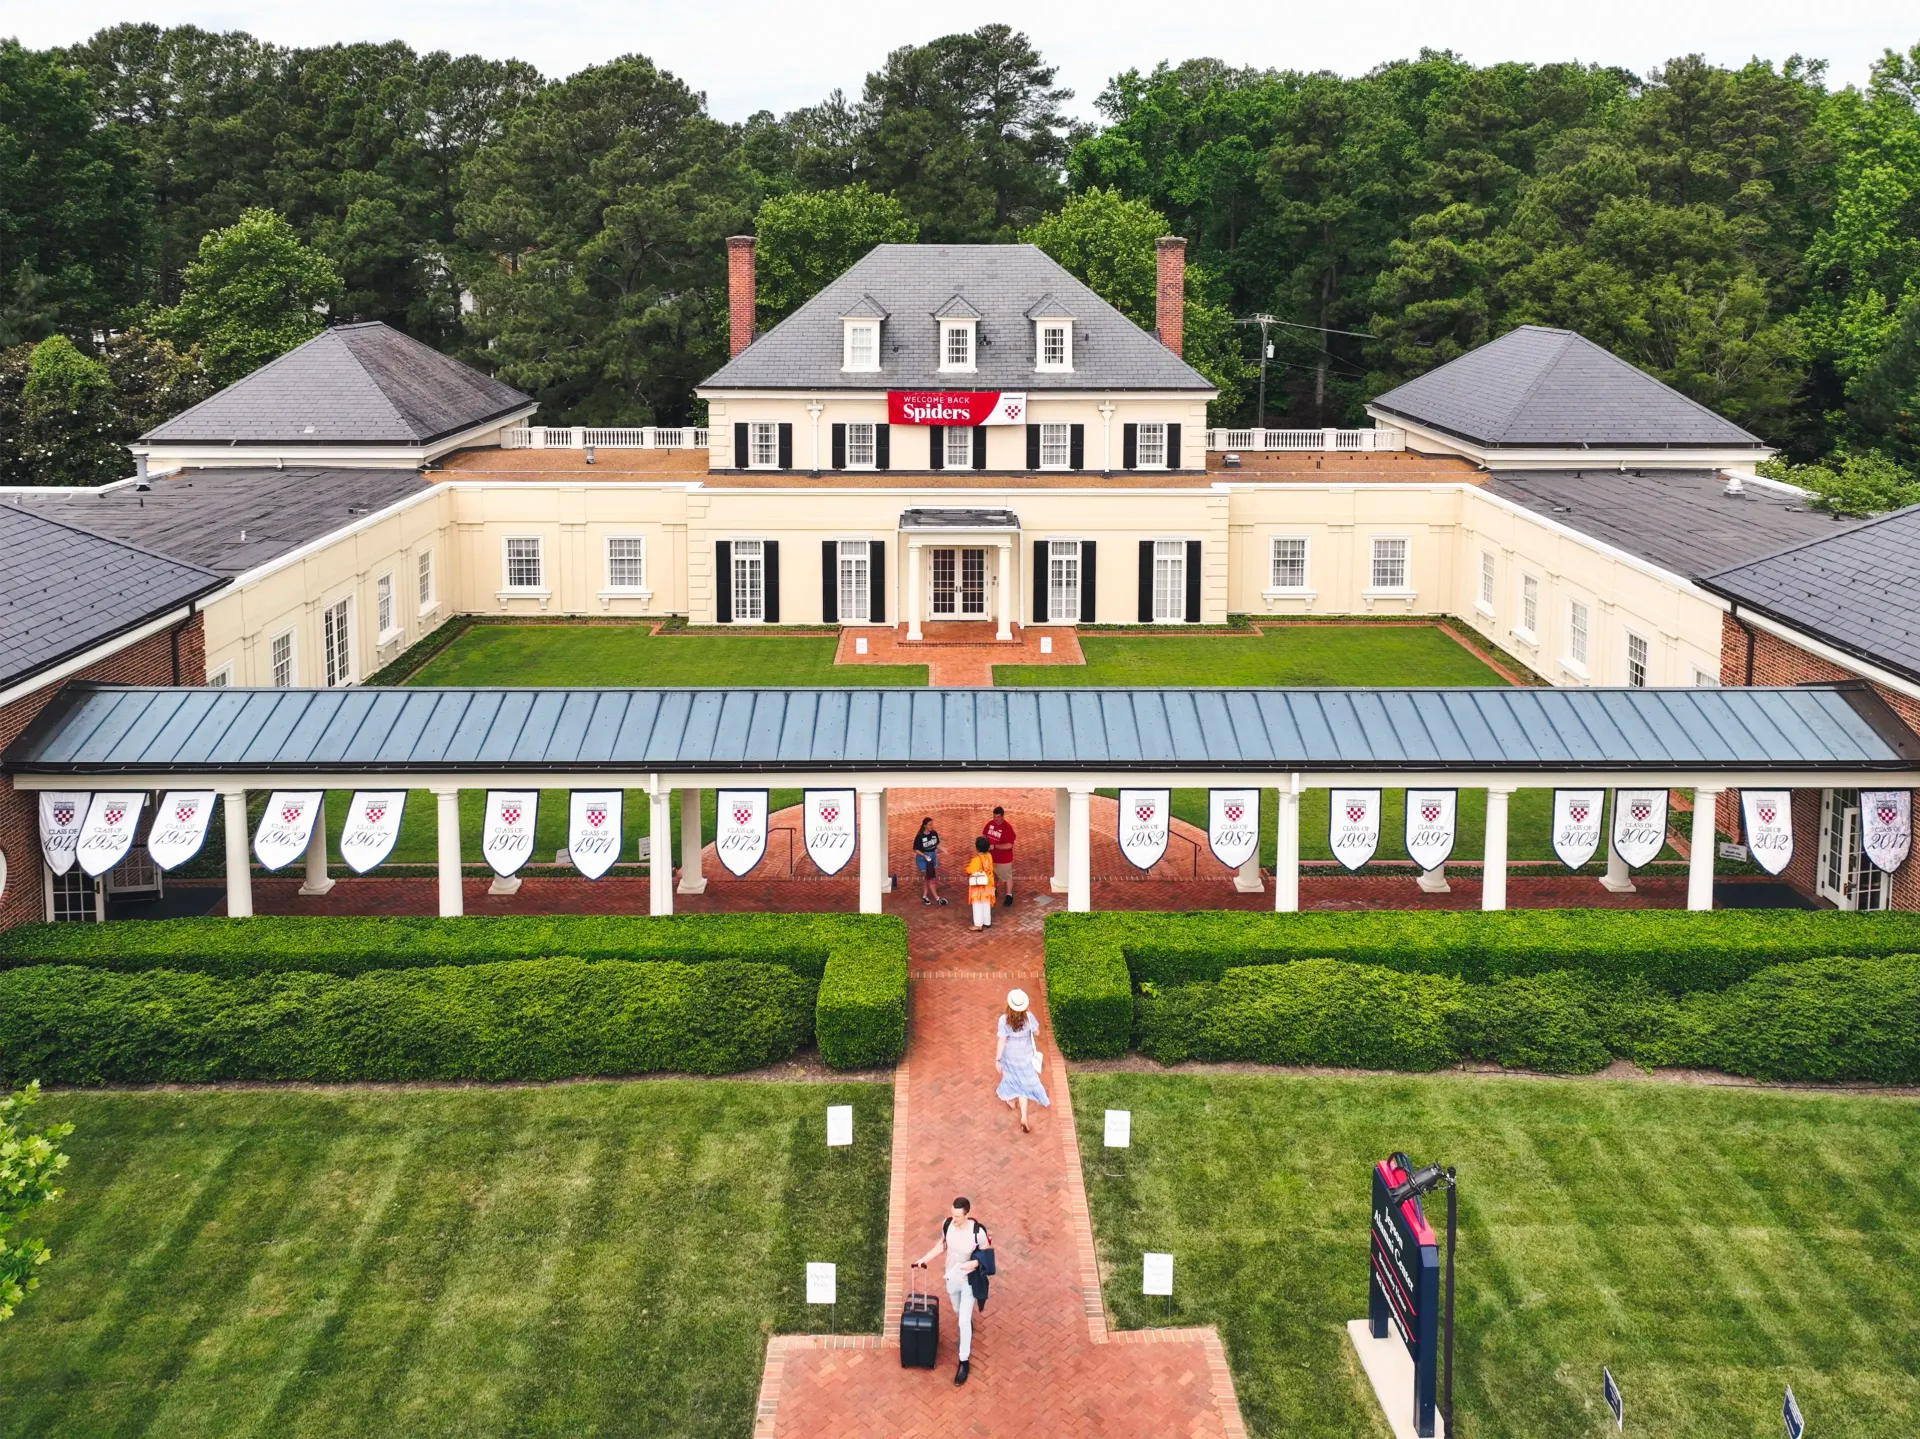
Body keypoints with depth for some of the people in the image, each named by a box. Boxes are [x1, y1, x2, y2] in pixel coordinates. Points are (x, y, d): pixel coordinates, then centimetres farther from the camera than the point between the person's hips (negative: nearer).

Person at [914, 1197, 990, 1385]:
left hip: (969, 1281, -4)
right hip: (951, 1277, 4)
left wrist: (974, 1263, -32)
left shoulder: (978, 1232, -30)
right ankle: (968, 1323, 62)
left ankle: (964, 1362, 15)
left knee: (964, 1321, -1)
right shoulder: (947, 1224, -18)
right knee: (958, 1313, 27)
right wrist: (925, 1258, -6)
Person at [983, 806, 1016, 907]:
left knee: (1007, 877, 10)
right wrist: (985, 844, -12)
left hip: (1003, 859, -6)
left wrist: (994, 846, -29)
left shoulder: (1007, 828, -24)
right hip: (991, 857, 6)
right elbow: (984, 835, 9)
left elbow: (1009, 845, -28)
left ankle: (1009, 896, 24)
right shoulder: (990, 823, -4)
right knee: (992, 876, 24)